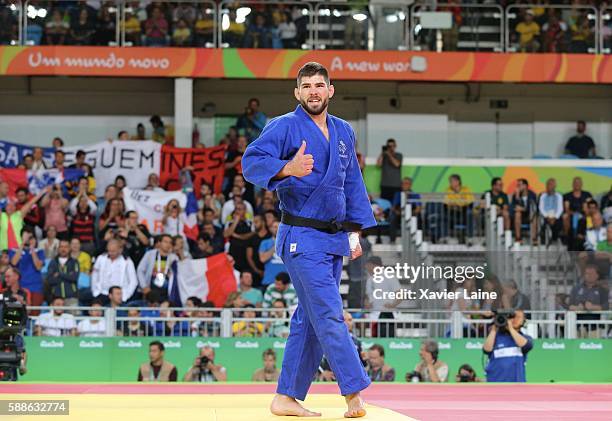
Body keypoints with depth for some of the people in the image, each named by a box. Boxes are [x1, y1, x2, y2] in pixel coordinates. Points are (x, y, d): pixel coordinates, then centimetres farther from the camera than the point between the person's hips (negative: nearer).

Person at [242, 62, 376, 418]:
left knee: (310, 320, 9)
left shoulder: (343, 132, 14)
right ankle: (354, 392, -13)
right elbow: (252, 161, -19)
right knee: (329, 315, -13)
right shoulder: (284, 127, -7)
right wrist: (286, 169, -37)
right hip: (302, 238, -7)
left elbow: (353, 184, 19)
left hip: (334, 239, 7)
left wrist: (355, 232, 14)